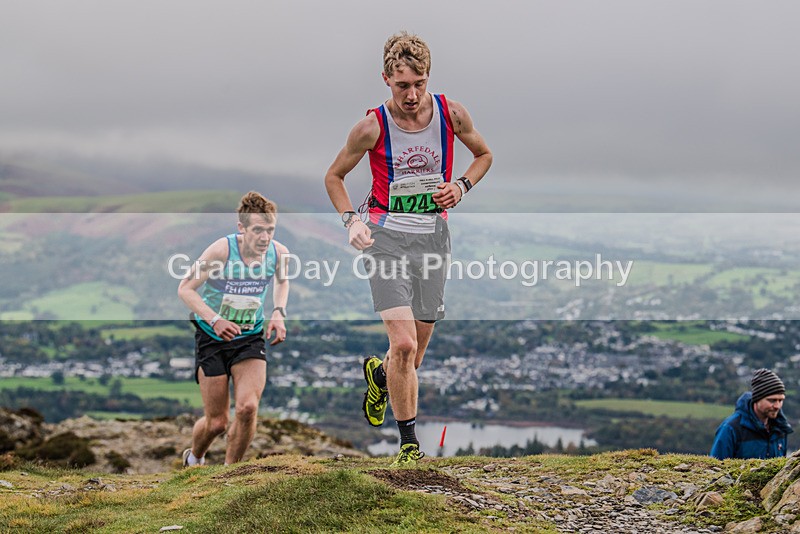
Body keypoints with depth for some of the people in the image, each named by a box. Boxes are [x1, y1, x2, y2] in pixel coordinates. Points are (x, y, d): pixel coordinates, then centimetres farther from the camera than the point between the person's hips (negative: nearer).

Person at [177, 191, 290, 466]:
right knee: (216, 422, 1)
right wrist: (215, 320, -29)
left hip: (251, 338, 3)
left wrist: (278, 313, -2)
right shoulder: (222, 250, -23)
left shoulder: (278, 253, -9)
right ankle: (194, 459, 36)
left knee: (248, 408, -19)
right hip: (212, 339, -3)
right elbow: (185, 288, -16)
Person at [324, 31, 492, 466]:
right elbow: (333, 176, 5)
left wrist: (461, 186, -3)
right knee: (403, 343, -17)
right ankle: (409, 439, -2)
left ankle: (379, 374, 45)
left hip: (433, 234, 3)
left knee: (416, 352, 9)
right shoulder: (373, 126, -9)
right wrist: (350, 221, -10)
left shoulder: (452, 114, -3)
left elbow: (483, 155, 16)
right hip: (387, 235, -3)